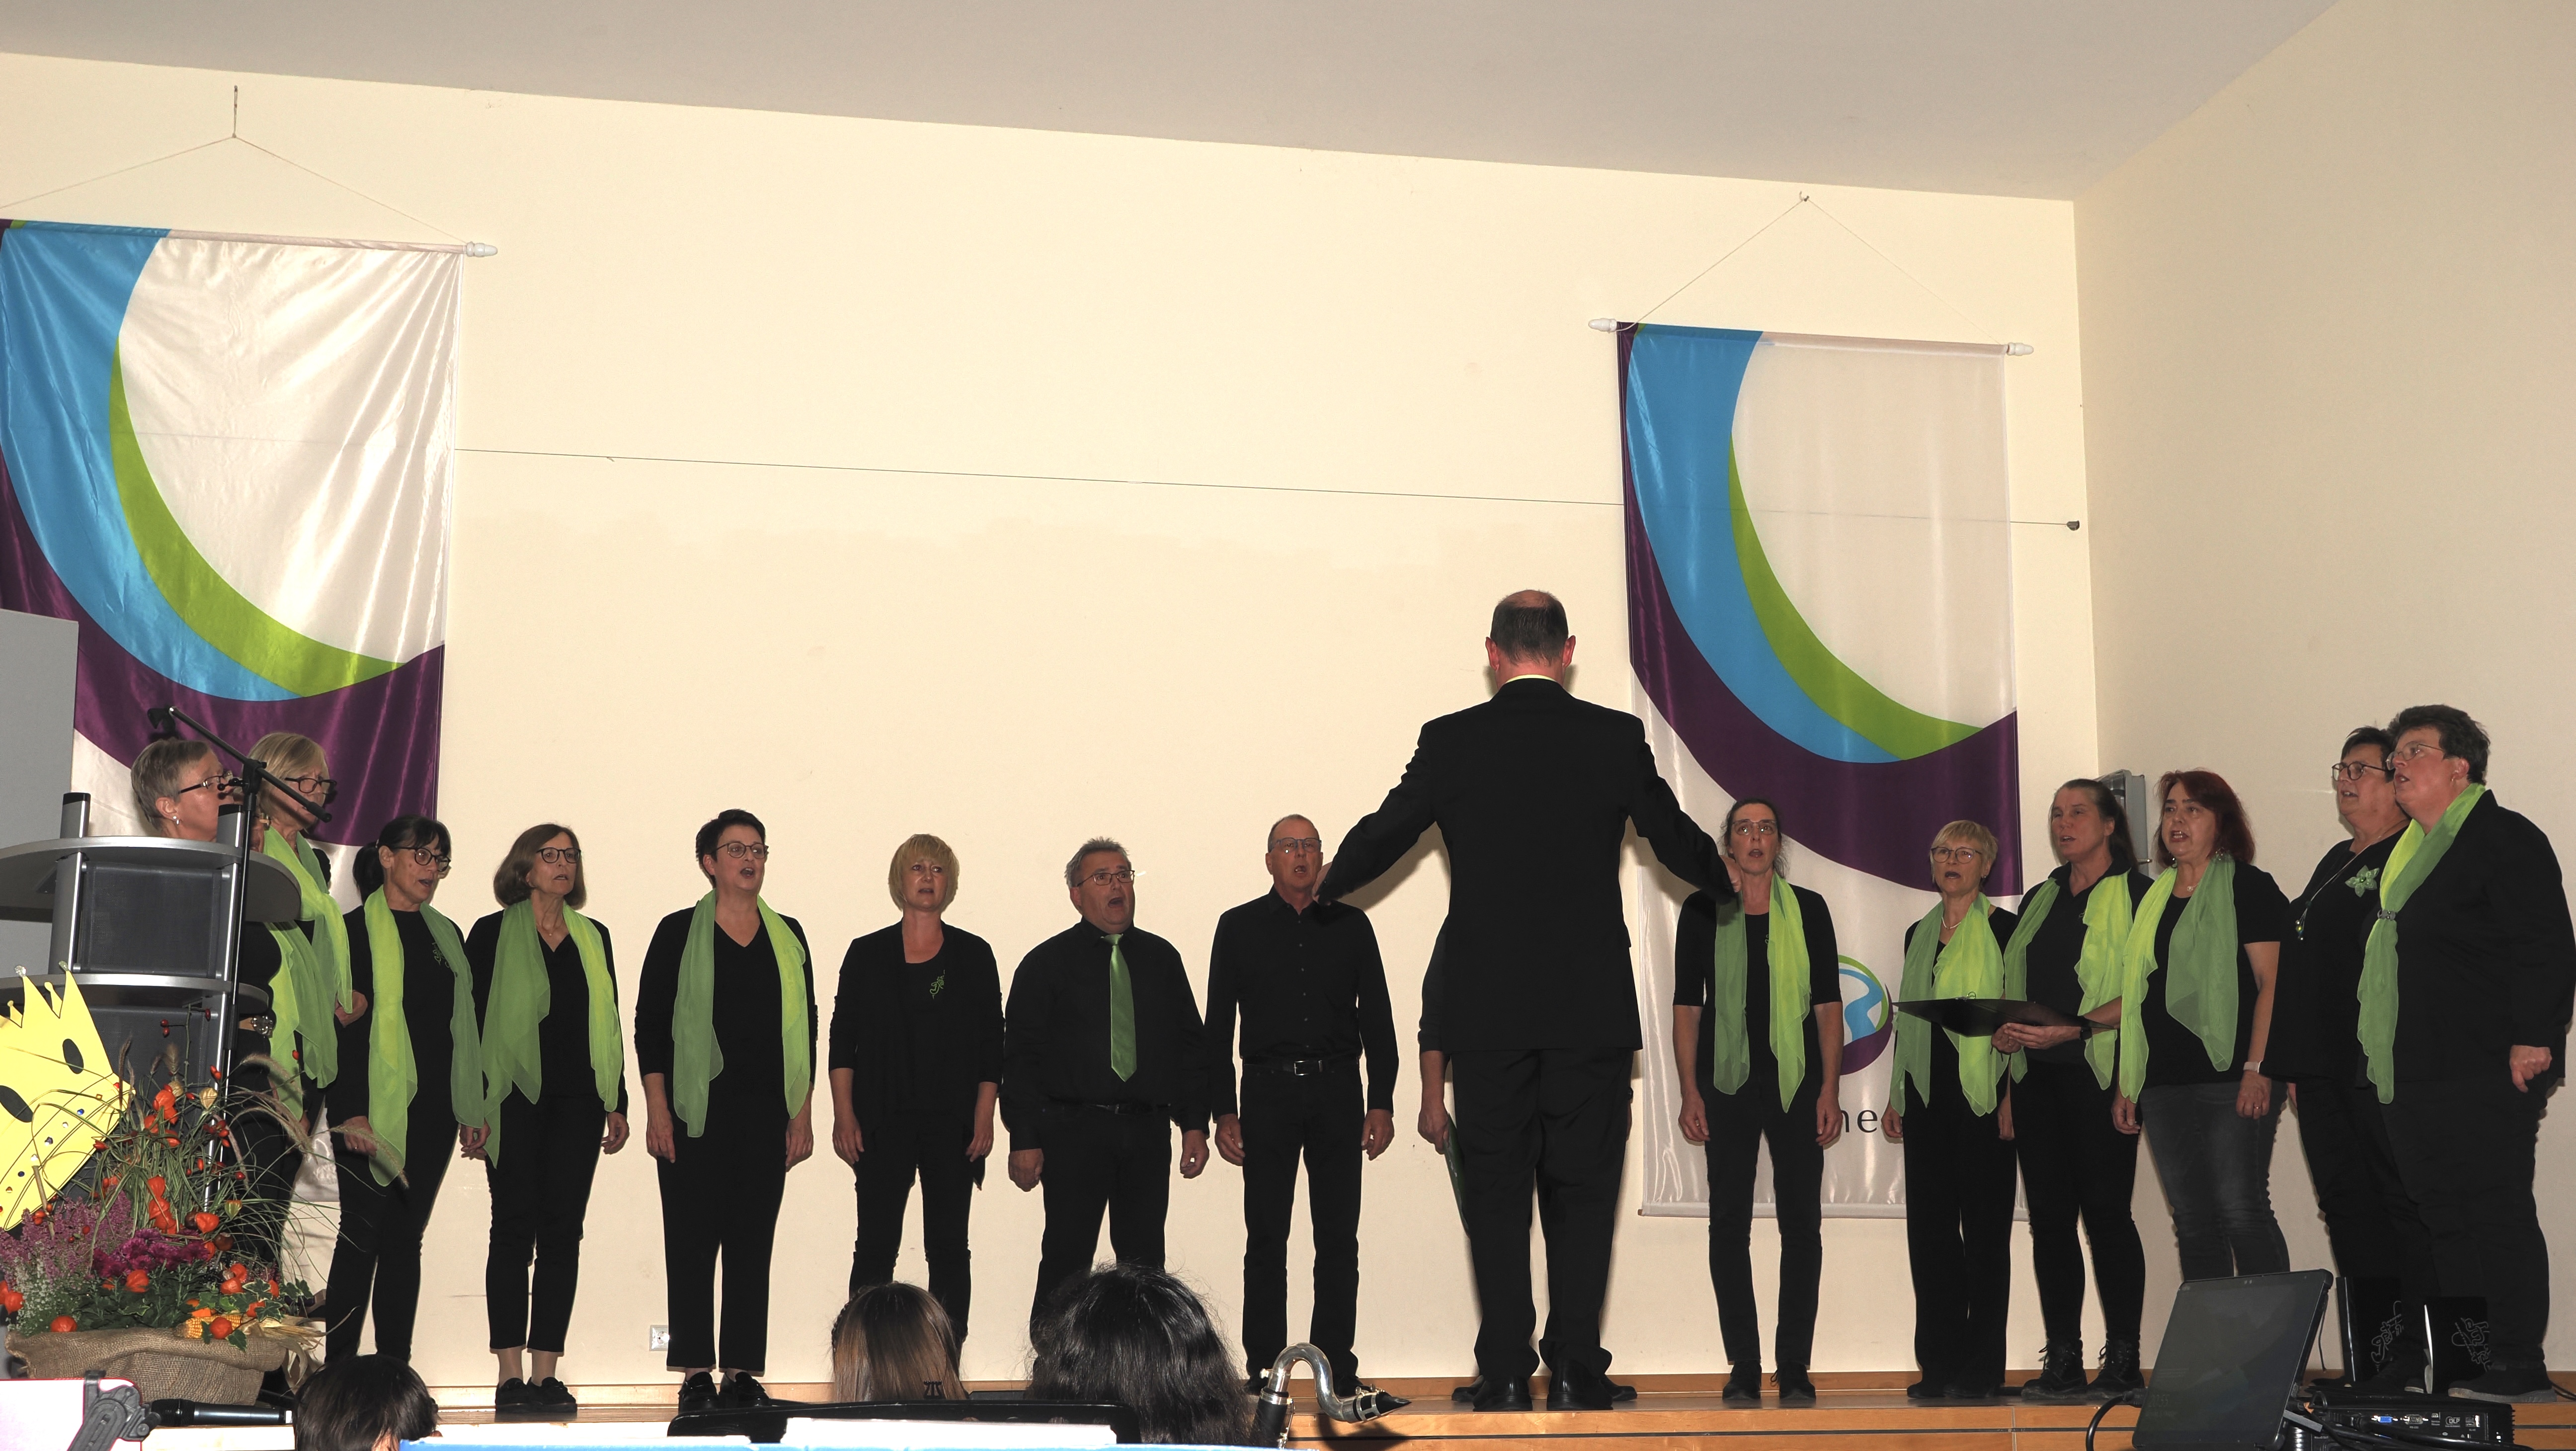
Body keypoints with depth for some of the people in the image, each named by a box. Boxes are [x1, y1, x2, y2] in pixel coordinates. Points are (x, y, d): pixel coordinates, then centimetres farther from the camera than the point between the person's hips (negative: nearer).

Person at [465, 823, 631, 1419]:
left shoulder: (593, 938, 15)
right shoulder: (493, 933, 3)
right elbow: (473, 1020, -1)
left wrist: (616, 1104, 10)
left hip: (577, 1102, 4)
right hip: (515, 1099, -4)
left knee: (564, 1233, 1)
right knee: (515, 1229, -3)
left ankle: (545, 1373, 4)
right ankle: (512, 1375, -1)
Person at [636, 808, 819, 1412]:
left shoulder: (787, 937, 11)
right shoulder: (680, 933, 1)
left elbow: (804, 1028, 12)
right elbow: (650, 1024, 0)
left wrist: (803, 1113, 6)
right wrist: (657, 1110, -7)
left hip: (766, 1113, 3)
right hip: (697, 1110, -3)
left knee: (753, 1242, 3)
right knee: (692, 1240, -2)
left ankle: (742, 1371, 7)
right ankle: (695, 1372, 4)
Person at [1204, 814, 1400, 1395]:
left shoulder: (1350, 925, 11)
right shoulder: (1239, 927, 8)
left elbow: (1376, 1017, 11)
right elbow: (1218, 1026, 7)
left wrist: (1382, 1102, 2)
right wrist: (1223, 1111, -1)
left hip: (1337, 1091, 1)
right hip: (1268, 1089, -1)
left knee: (1339, 1238, 0)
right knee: (1266, 1238, -2)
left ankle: (1338, 1368, 5)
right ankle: (1263, 1370, 2)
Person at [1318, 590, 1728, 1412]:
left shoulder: (1450, 742, -2)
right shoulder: (1616, 738, 0)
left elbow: (1383, 835, 11)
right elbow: (1677, 841, 12)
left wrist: (1327, 889, 32)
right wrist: (1729, 886, 35)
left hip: (1486, 1011, 0)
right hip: (1592, 1007, 0)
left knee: (1497, 1190, 5)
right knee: (1583, 1188, 6)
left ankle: (1506, 1376, 4)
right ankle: (1575, 1370, 3)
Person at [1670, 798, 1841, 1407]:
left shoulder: (1808, 910, 6)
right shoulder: (1702, 910, 5)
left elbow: (1829, 1003, 6)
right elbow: (1687, 1004, 5)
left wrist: (1830, 1090, -2)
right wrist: (1690, 1092, -2)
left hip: (1797, 1083, 0)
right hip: (1728, 1083, 0)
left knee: (1802, 1224, -1)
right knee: (1729, 1224, 1)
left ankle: (1794, 1369, 5)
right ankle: (1743, 1369, 7)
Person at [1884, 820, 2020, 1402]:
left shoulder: (2004, 929, -1)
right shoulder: (1919, 934, 16)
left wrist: (2012, 1095, -12)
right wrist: (1894, 1096, 14)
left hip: (1982, 1092, -6)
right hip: (1927, 1094, 6)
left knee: (1985, 1227, -2)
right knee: (1929, 1227, 3)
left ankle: (1982, 1367, 2)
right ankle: (1941, 1364, 8)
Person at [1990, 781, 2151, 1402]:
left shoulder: (2135, 895, -1)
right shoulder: (2039, 900, 20)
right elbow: (2014, 984, 22)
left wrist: (2074, 1029, -19)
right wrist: (2003, 1028, 1)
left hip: (2098, 1073, -6)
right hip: (2036, 1076, 6)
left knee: (2106, 1211, -7)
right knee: (2050, 1217, 4)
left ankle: (2123, 1362, -3)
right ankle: (2062, 1362, 7)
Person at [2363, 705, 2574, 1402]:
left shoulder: (2506, 839, -8)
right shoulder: (2408, 848, 19)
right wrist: (2378, 1055, 21)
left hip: (2481, 1075, -9)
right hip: (2409, 1075, 9)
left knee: (2497, 1215, -5)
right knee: (2446, 1220, 11)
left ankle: (2518, 1367, 0)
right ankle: (2459, 1365, 17)